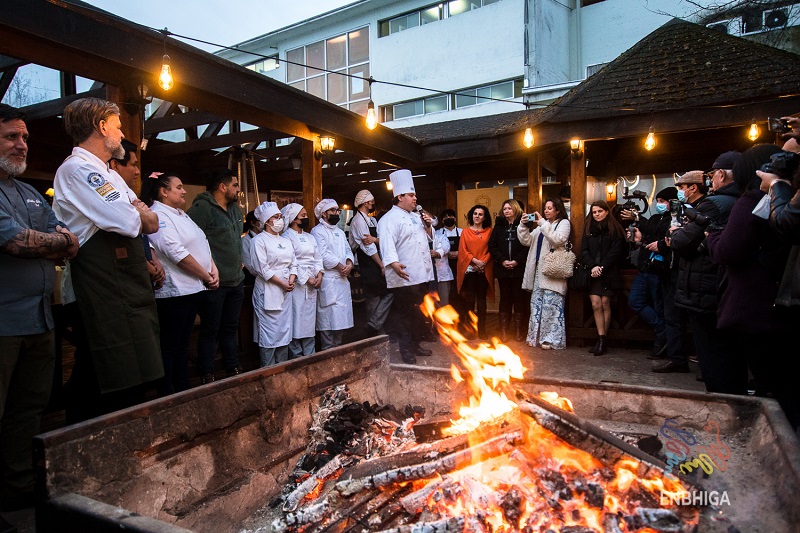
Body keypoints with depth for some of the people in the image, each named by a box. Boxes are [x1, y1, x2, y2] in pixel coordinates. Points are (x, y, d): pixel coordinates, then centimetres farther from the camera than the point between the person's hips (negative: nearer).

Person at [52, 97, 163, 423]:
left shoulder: (109, 176, 22)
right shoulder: (77, 169, -10)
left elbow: (152, 224, 18)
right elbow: (131, 222, -21)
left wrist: (135, 214, -4)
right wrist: (139, 213, 2)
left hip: (125, 294, 10)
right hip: (101, 296, -10)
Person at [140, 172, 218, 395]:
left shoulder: (180, 214, 17)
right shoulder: (158, 216, -13)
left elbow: (202, 243, 15)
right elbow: (177, 253, -21)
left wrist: (214, 269, 0)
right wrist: (206, 277, -13)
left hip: (193, 289, 10)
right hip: (174, 292, -10)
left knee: (182, 345, 17)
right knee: (170, 348, 1)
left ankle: (183, 391, 28)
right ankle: (167, 399, 12)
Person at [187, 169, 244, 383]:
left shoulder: (235, 208, 13)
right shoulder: (202, 208, -14)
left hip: (236, 281, 8)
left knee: (230, 328, 18)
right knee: (210, 330, 3)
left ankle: (233, 370, 30)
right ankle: (207, 378, 15)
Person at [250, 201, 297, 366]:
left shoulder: (286, 241, 16)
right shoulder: (259, 240, -5)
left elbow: (293, 264, 15)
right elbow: (262, 269, -13)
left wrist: (291, 281, -3)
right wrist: (282, 283, -13)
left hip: (286, 291, 7)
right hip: (268, 291, -7)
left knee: (285, 330, 10)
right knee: (269, 333, -4)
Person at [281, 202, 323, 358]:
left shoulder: (310, 237, 19)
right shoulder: (287, 237, -5)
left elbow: (317, 258, 15)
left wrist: (319, 275, -2)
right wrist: (307, 279, -12)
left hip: (312, 285, 7)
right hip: (297, 285, -7)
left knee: (310, 320, 10)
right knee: (297, 320, -4)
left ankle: (310, 356, 18)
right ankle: (296, 357, 5)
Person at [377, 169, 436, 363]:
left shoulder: (416, 216, 20)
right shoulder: (390, 219, -10)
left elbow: (429, 236, 29)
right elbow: (387, 243, -24)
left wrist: (428, 225, 7)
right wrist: (394, 263, -39)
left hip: (422, 274, 9)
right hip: (405, 276, -9)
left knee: (419, 313, 16)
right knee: (406, 314, -2)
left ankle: (415, 345, 30)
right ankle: (406, 350, 10)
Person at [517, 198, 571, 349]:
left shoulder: (564, 223, 3)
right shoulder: (542, 226, 22)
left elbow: (558, 240, -17)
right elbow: (526, 241, 15)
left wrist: (542, 223, -16)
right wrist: (524, 225, 0)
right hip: (538, 270, 7)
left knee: (551, 305, -9)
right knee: (536, 304, 8)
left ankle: (551, 339, -3)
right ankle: (535, 336, 14)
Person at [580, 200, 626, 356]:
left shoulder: (614, 229, 3)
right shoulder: (588, 229, 13)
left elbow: (616, 252, -5)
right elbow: (584, 251, 5)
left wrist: (602, 267, -14)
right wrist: (593, 266, -11)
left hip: (609, 274, -3)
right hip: (592, 273, 3)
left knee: (605, 304, -2)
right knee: (596, 304, -5)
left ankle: (603, 340, 5)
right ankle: (601, 340, -1)